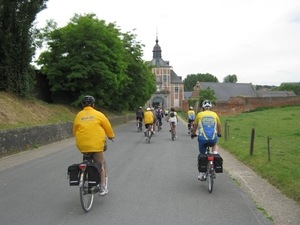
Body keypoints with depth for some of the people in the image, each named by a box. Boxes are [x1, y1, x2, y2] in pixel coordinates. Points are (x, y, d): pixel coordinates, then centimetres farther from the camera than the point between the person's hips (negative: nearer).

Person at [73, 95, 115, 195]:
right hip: (96, 144, -3)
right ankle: (102, 188, 12)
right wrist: (111, 136, 25)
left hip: (82, 145, 3)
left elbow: (74, 131, 12)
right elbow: (108, 127, 6)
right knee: (100, 165, 11)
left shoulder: (78, 115, 7)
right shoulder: (98, 114, 0)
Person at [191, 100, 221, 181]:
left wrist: (193, 134, 36)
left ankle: (202, 174, 22)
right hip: (213, 138, 1)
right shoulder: (215, 114, 9)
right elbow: (219, 126, 21)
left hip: (202, 138, -1)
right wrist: (219, 134, 41)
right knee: (215, 144, 36)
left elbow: (195, 126, 18)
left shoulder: (199, 114, 6)